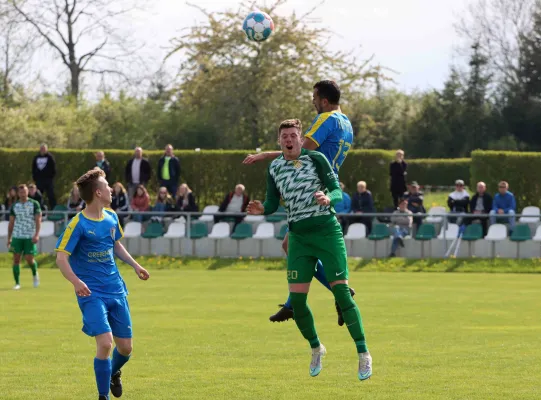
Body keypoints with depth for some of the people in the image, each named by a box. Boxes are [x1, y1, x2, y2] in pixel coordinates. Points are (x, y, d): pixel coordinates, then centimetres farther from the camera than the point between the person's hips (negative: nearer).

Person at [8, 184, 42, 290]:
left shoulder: (34, 204, -1)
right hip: (17, 236, 3)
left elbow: (38, 220, -5)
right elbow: (11, 223, 13)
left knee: (29, 259, -7)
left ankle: (35, 274, 25)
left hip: (30, 237, -3)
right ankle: (17, 283, 3)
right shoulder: (14, 206, 8)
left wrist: (37, 234, -17)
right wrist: (9, 238, 10)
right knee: (16, 259, -3)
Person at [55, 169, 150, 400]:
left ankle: (114, 373, 42)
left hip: (116, 291, 6)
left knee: (125, 347, 8)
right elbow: (61, 258, -18)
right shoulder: (78, 224, -14)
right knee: (105, 343, -20)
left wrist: (134, 265, 14)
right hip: (92, 294, -6)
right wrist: (76, 281, -34)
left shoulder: (111, 218, 7)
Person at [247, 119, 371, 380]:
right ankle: (316, 348, 21)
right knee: (296, 299, -4)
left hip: (327, 231, -4)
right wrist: (262, 210, -12)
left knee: (341, 292, -11)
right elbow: (273, 203, 11)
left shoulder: (316, 159, -3)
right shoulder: (274, 168, 8)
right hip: (299, 238, 4)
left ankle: (363, 355, -5)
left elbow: (337, 191, -6)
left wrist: (328, 198, -28)